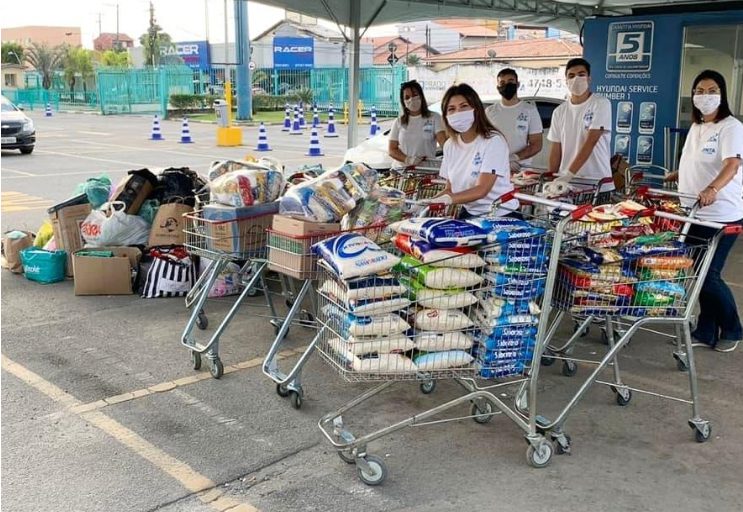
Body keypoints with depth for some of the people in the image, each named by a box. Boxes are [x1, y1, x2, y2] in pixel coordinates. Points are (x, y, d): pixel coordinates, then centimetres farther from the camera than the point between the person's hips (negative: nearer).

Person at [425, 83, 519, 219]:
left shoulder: (493, 140, -13)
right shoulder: (450, 145, 7)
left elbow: (481, 190, -20)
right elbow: (450, 189, 11)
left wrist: (448, 199, -34)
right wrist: (429, 203, -9)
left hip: (501, 216, -6)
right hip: (469, 213, 6)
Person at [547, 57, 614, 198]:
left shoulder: (601, 104, -4)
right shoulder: (559, 112, 10)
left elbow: (590, 142, -14)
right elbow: (556, 150, 11)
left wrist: (569, 174, -20)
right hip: (566, 183, 4)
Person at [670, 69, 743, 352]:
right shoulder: (695, 127, 13)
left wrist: (712, 189, -43)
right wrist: (673, 177, 20)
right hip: (694, 214, 7)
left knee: (710, 276, -4)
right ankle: (705, 332, 20)